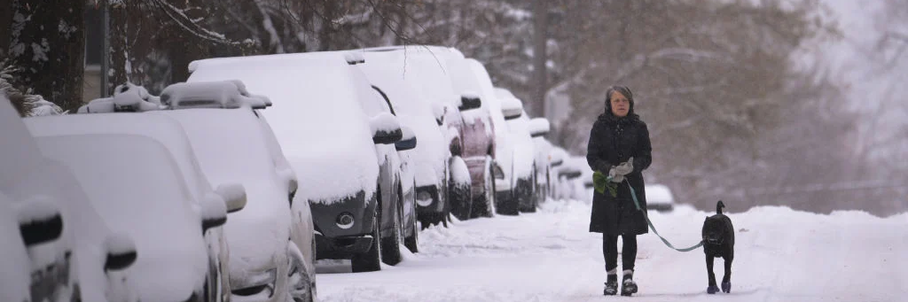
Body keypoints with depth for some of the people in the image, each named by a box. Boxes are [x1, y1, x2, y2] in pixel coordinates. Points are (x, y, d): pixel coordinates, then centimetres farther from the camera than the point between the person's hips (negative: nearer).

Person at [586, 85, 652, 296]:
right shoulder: (600, 126, 3)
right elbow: (592, 157, 0)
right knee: (609, 235, 5)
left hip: (632, 186, 0)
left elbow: (646, 157, 3)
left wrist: (633, 166, -18)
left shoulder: (638, 127, 4)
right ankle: (611, 277, 11)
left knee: (629, 233, -5)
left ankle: (628, 275, -5)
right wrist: (610, 170, -17)